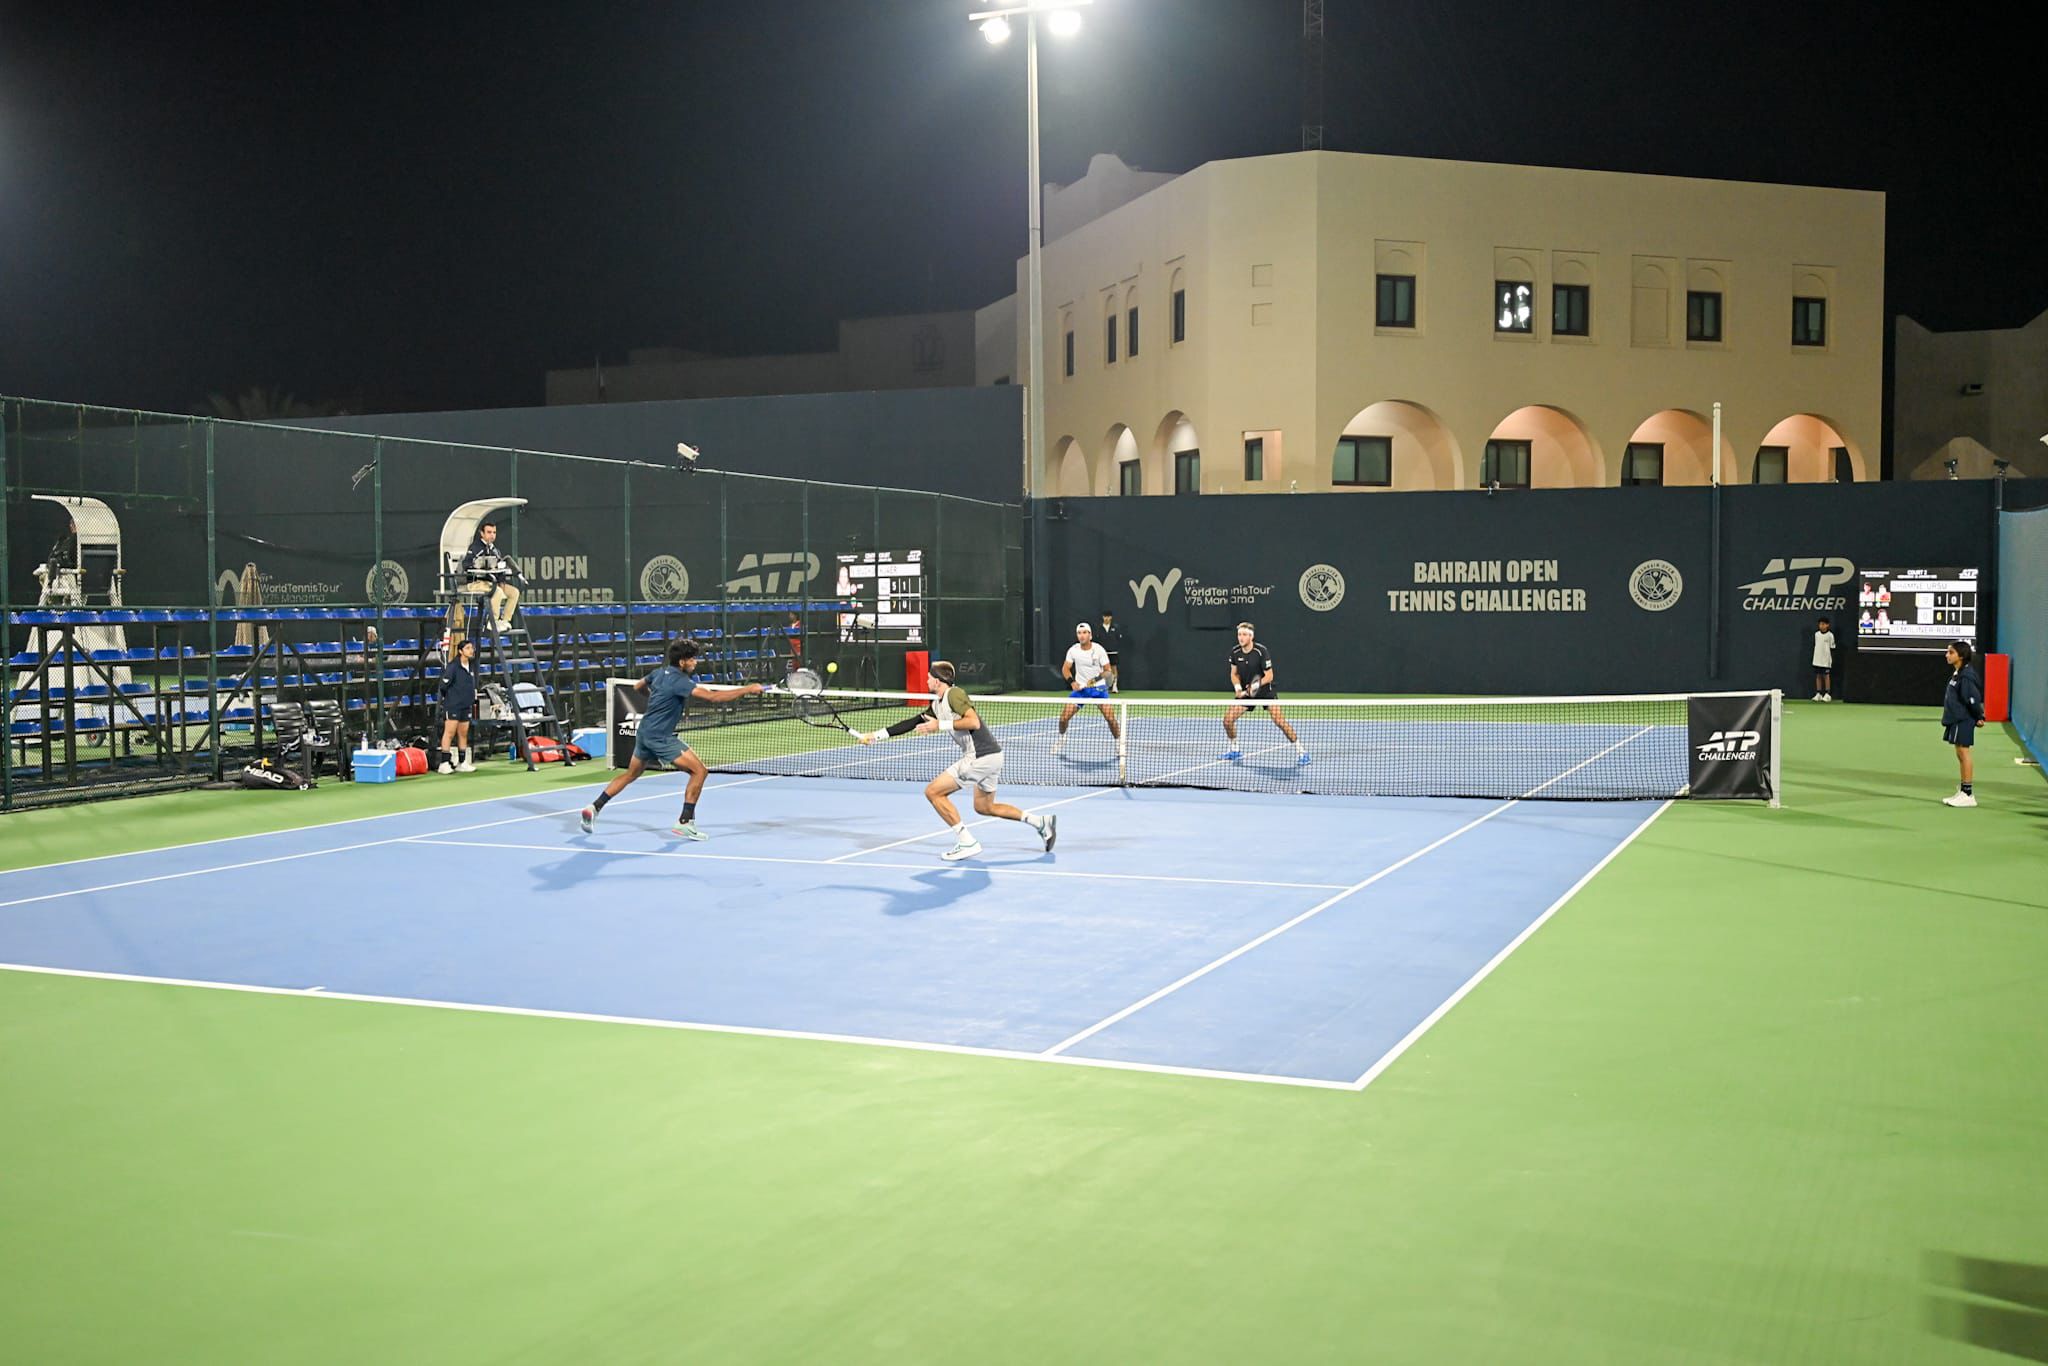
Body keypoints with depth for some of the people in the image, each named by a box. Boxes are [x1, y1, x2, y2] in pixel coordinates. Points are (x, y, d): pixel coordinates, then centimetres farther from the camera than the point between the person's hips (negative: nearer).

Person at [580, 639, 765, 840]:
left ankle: (594, 808, 22)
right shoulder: (679, 681, -19)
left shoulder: (660, 673, 7)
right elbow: (712, 696, -28)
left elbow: (638, 686, 27)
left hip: (645, 732, 9)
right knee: (699, 771, -7)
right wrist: (747, 689, -26)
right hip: (660, 737, -9)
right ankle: (685, 822, -8)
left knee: (631, 774, 25)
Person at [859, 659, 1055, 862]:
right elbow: (912, 723, 23)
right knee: (984, 807, 23)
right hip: (991, 756, 10)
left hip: (980, 757, -10)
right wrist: (878, 735, 22)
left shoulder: (954, 694, -11)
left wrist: (940, 725, -17)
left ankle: (967, 842, -7)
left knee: (933, 791, -6)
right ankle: (1041, 822, 19)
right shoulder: (937, 705, 18)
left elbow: (974, 722, -22)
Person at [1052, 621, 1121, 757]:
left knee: (1110, 716, -16)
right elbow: (1065, 668, 6)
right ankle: (1061, 737, 23)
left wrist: (1095, 679, -27)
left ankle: (1118, 741, 6)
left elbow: (1107, 671, -10)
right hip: (1080, 687, 2)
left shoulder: (1099, 650, -13)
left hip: (1098, 687, -2)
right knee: (1064, 716, -7)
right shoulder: (1073, 650, -5)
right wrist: (1072, 681, -12)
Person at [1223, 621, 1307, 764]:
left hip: (1266, 691, -5)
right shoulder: (1235, 652, -6)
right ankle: (1234, 750, 16)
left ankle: (1299, 751, -4)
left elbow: (1269, 676, -17)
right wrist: (1238, 688, -12)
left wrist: (1256, 685, -33)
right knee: (1228, 719, -7)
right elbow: (1234, 674, 7)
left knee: (1280, 720, -18)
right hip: (1246, 692, 5)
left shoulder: (1261, 651, -20)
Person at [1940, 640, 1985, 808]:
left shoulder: (1965, 676, -18)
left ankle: (1968, 794, -2)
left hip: (1963, 721, -10)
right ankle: (1963, 791, 20)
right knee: (1960, 754, 13)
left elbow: (1974, 698, -18)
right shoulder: (1957, 674, 12)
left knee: (1963, 753, -6)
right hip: (1956, 720, 10)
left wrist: (1979, 717, -9)